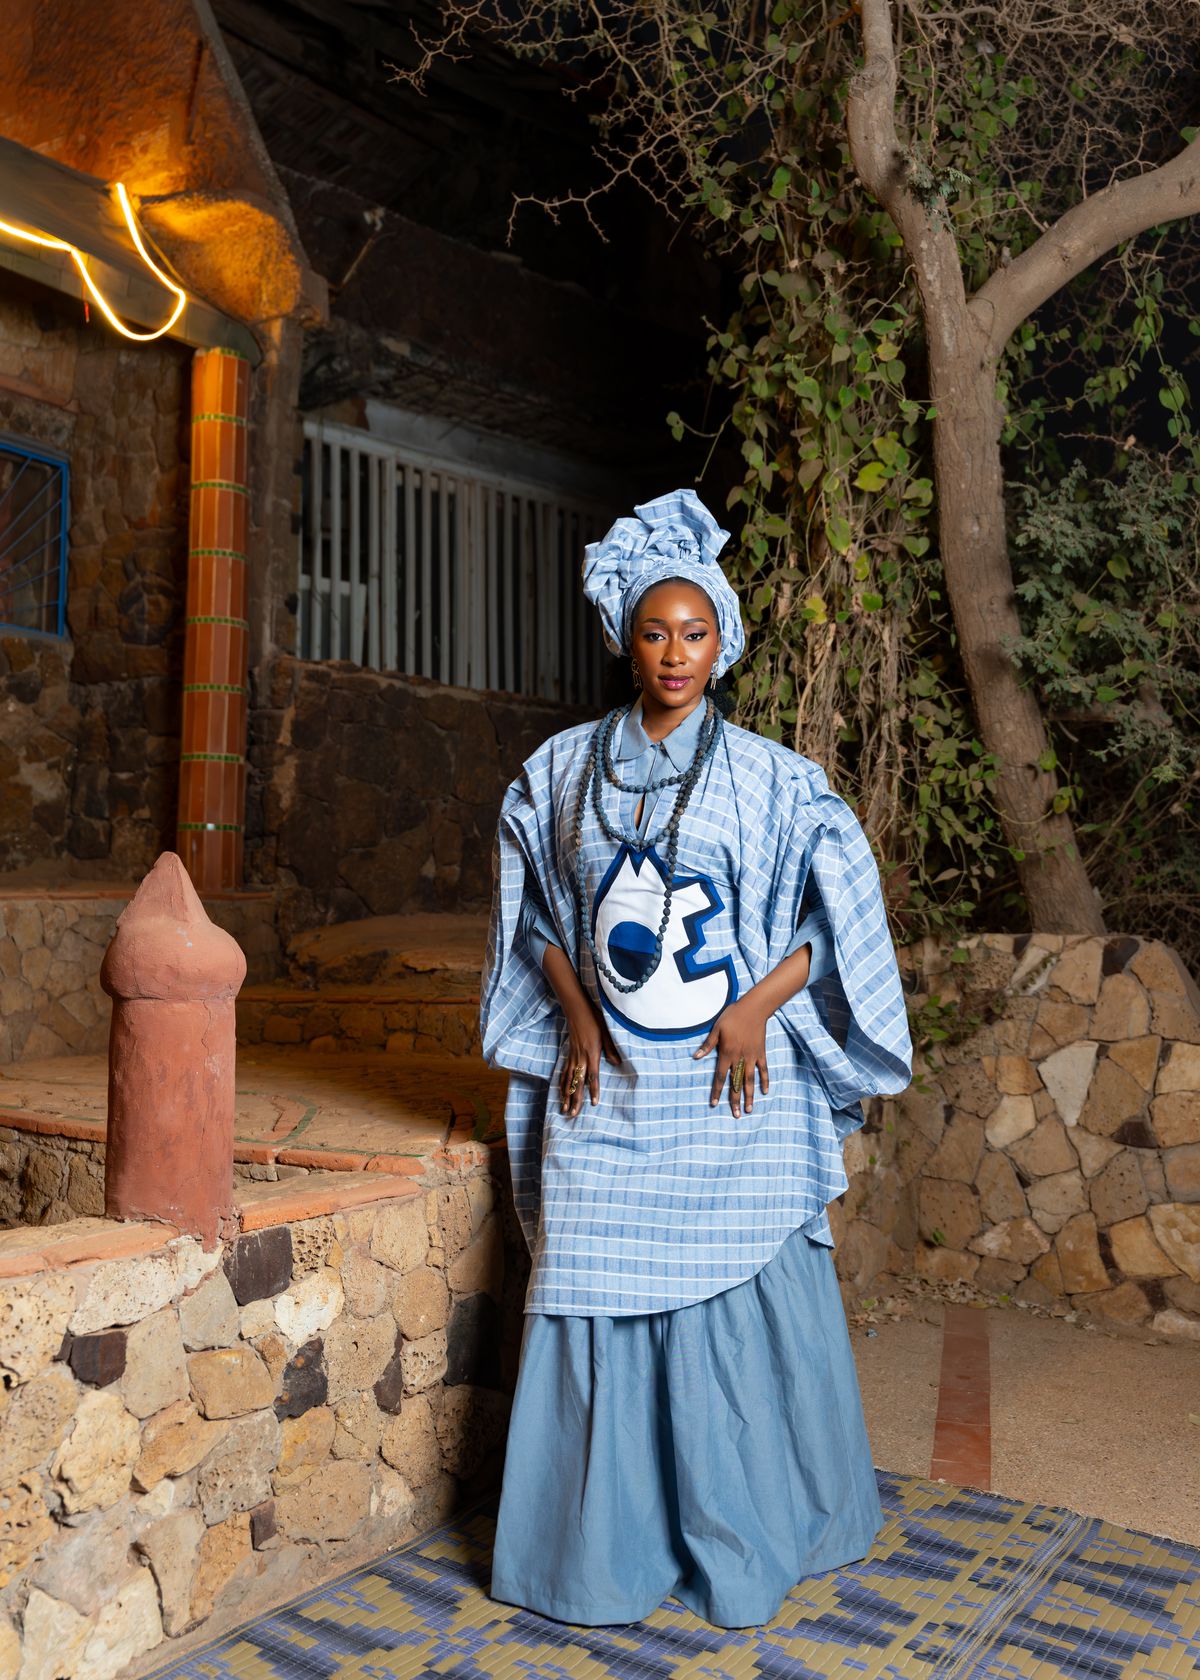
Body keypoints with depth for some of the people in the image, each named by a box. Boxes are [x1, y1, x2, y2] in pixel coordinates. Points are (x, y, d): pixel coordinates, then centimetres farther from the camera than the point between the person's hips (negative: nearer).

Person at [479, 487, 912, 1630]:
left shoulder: (768, 777, -1)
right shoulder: (562, 771, 6)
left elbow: (845, 905, 1)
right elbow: (530, 907, 14)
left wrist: (758, 1006, -9)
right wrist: (574, 1011, 1)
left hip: (730, 1088, -1)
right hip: (606, 1087, 2)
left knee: (739, 1301, 3)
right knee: (596, 1300, 5)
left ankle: (741, 1542, 24)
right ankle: (608, 1546, 23)